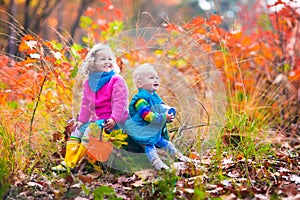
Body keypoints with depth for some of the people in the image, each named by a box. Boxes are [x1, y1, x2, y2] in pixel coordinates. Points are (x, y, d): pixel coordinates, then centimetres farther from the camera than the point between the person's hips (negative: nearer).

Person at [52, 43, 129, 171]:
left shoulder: (117, 81, -10)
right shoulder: (89, 82, 10)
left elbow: (119, 102, -16)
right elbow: (86, 103, 17)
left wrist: (114, 119, -26)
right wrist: (81, 120, 10)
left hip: (111, 121, -8)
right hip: (96, 119, 8)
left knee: (90, 131, -24)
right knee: (77, 131, 5)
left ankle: (73, 162, -19)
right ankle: (67, 162, 1)